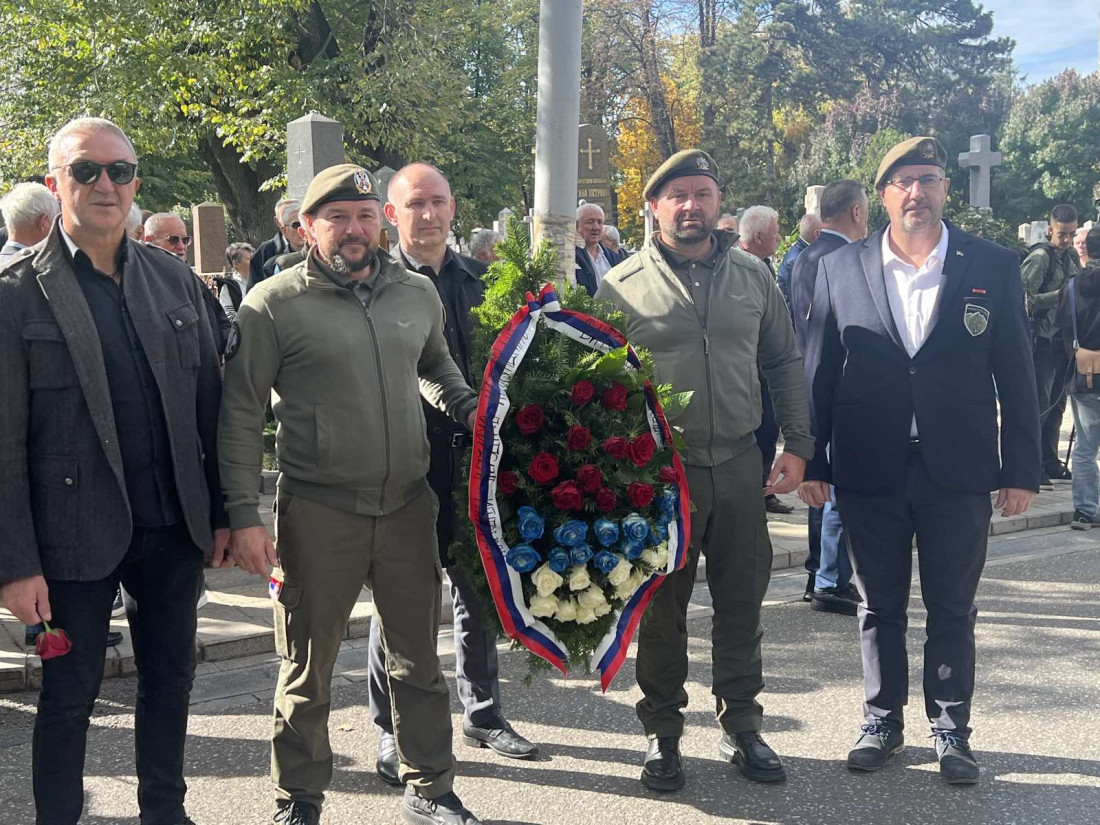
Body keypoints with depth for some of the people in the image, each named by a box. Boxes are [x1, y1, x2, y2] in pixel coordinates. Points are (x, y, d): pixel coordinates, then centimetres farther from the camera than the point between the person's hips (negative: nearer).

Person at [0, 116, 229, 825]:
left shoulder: (174, 278, 5)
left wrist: (222, 513, 7)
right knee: (70, 697, 9)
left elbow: (209, 403, 9)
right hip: (78, 540, -4)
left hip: (175, 529, 5)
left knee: (171, 680, 17)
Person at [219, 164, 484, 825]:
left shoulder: (419, 293, 7)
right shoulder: (274, 303, -6)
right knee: (309, 665, 9)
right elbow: (242, 414, -5)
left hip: (408, 504, 4)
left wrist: (469, 410, 6)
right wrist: (244, 515, -10)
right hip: (317, 513, -4)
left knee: (419, 658, 14)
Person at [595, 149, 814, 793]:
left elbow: (785, 361, 11)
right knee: (662, 607, 9)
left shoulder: (752, 275, 5)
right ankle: (663, 735, 24)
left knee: (743, 602, 11)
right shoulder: (623, 286, -4)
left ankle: (741, 726, 28)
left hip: (740, 467, 3)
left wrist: (798, 445, 5)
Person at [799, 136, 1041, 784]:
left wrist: (1022, 469, -1)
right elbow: (819, 372, 4)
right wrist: (812, 462, 2)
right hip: (870, 473, 1)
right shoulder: (840, 270, 2)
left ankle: (952, 728, 25)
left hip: (958, 473, 0)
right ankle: (883, 721, 28)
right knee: (879, 606, 13)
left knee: (953, 609, 10)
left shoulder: (993, 267, 1)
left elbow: (1017, 374, 1)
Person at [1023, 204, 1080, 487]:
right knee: (1039, 405, -8)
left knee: (1057, 405, 12)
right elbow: (1026, 299, -17)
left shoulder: (1072, 257, 14)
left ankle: (1050, 463, 20)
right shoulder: (1040, 257, -10)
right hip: (1043, 340, -8)